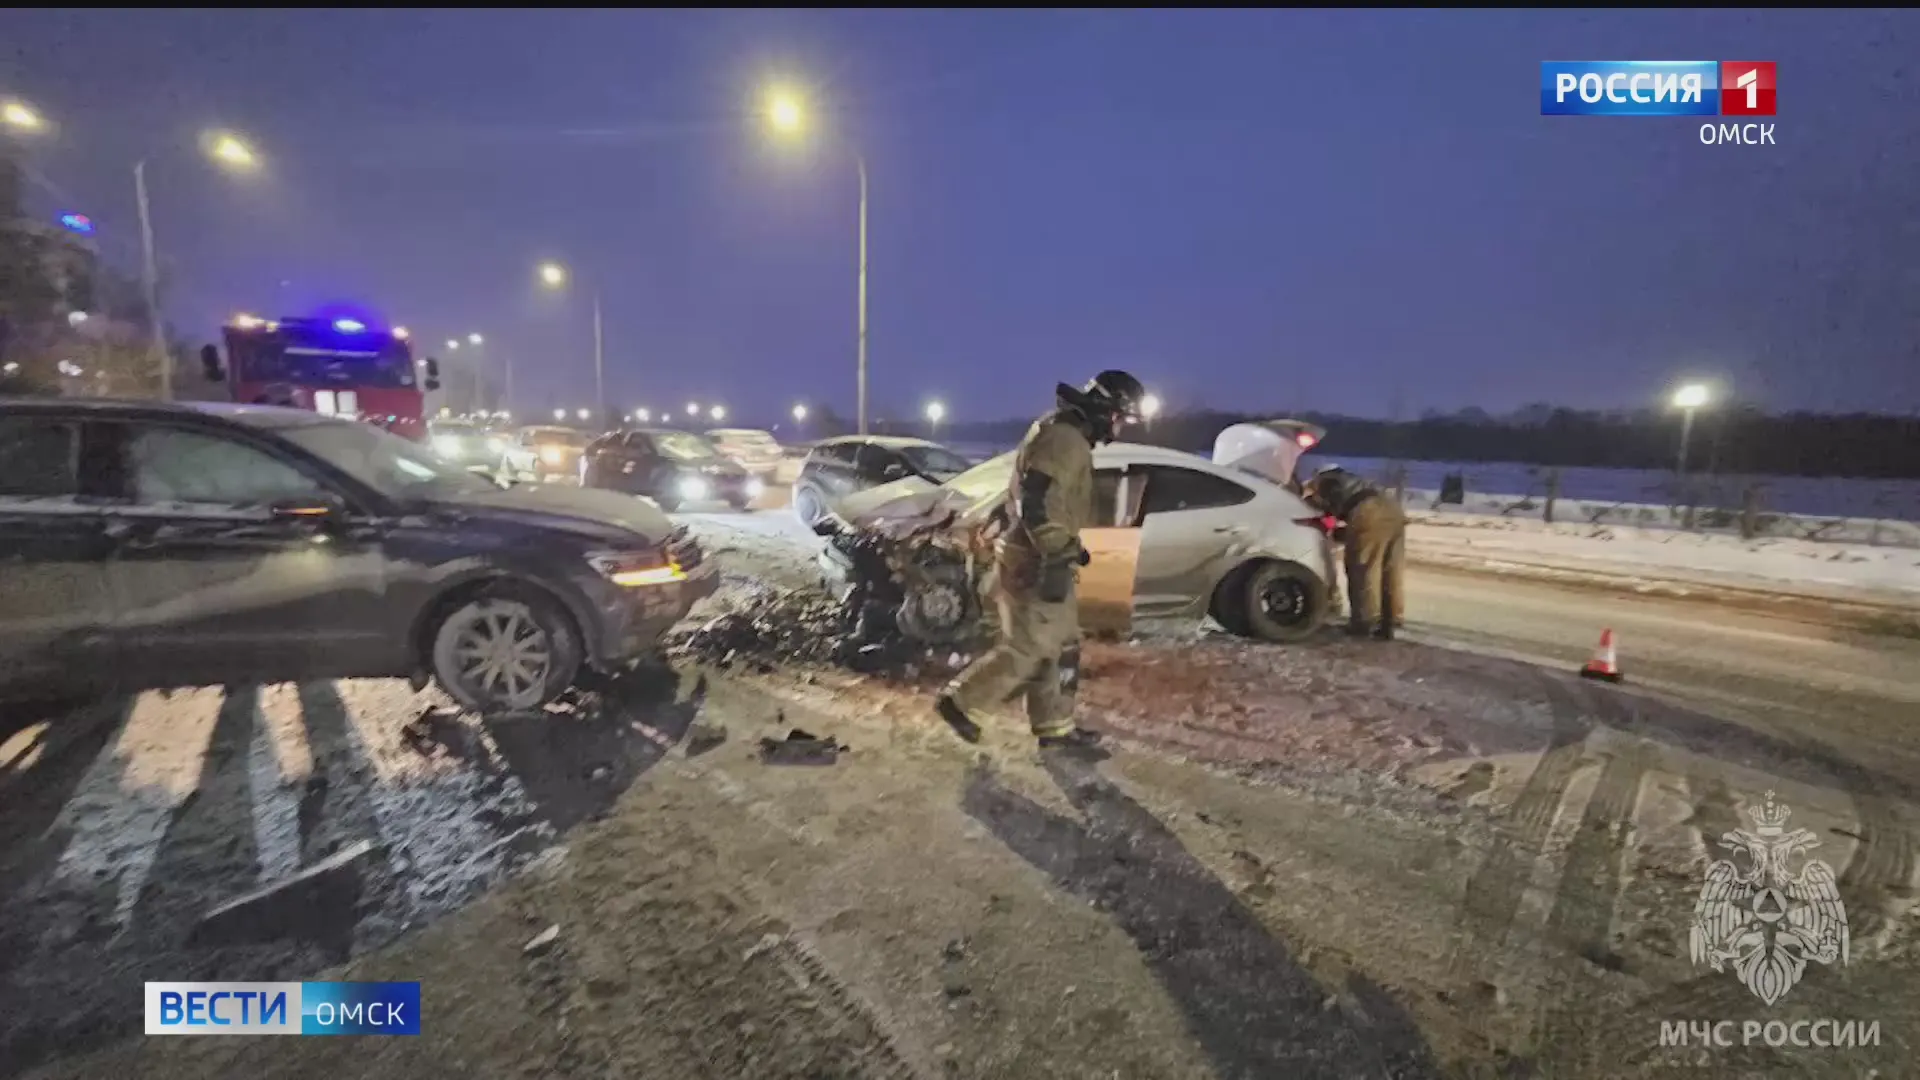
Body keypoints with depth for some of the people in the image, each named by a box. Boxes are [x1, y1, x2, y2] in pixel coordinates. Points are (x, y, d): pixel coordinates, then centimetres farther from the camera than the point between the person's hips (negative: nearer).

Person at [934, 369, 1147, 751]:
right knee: (1028, 650, -2)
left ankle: (1055, 728, 25)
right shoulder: (1064, 439, -18)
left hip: (1041, 562, 11)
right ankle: (957, 700, 10)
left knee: (1060, 648, 15)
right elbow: (1037, 504, -27)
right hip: (1035, 566, -11)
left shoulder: (1066, 435, 16)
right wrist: (1058, 559, -25)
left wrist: (1067, 550, 25)